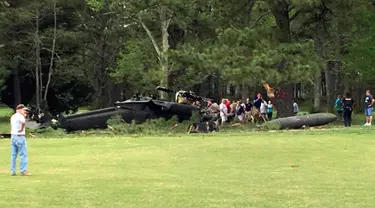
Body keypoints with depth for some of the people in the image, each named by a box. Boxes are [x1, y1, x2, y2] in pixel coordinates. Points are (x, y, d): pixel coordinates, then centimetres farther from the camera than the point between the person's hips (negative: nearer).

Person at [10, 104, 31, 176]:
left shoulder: (13, 117, 14)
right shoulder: (20, 116, -14)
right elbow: (23, 122, -36)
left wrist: (24, 115, 24)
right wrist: (22, 129, -19)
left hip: (13, 137, 9)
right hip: (20, 137, -9)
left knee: (13, 155, 12)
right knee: (23, 154, -5)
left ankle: (12, 171, 14)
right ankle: (23, 171, -6)